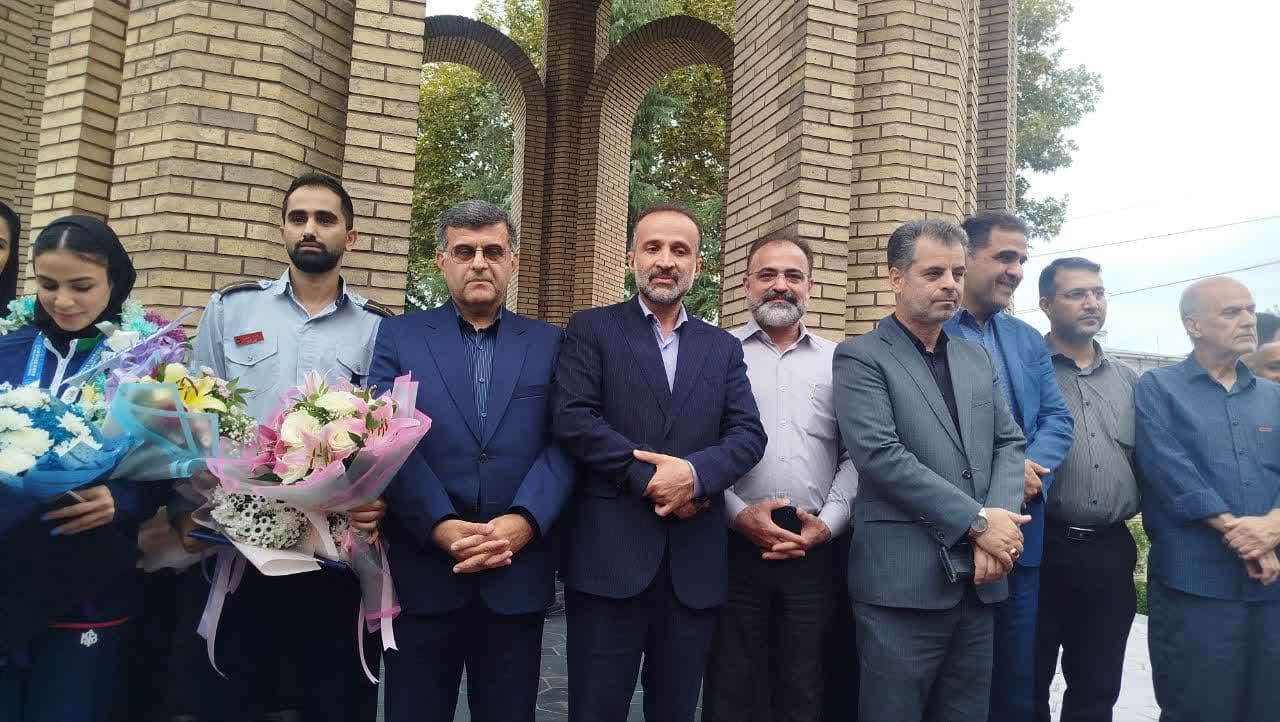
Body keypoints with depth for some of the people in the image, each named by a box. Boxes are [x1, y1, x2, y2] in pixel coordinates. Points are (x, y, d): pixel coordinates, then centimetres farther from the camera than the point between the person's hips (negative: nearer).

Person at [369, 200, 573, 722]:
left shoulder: (550, 344, 8)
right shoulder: (398, 336, 5)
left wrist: (524, 521, -16)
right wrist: (440, 527, -16)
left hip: (518, 573, 1)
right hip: (423, 570, 0)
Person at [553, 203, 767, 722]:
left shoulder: (723, 347, 14)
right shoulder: (591, 330, 4)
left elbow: (748, 434, 2)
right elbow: (573, 419, -9)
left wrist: (694, 472, -16)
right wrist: (649, 479, -13)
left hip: (695, 562, 3)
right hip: (608, 554, -3)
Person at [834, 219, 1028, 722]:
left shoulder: (977, 359, 16)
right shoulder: (860, 357, -4)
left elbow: (1009, 444, 10)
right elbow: (879, 456, -15)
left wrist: (999, 523, -8)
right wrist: (977, 521, -14)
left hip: (977, 578, 6)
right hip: (903, 580, -6)